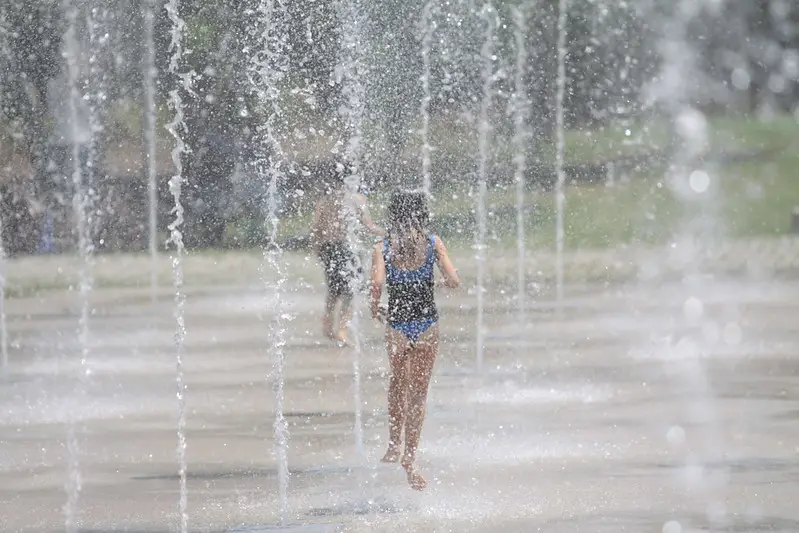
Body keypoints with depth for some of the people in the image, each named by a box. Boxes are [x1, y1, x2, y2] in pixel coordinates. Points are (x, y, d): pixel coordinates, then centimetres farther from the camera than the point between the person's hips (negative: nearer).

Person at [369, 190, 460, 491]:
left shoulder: (383, 248, -4)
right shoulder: (433, 243, -2)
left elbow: (377, 282, -19)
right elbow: (454, 281, -8)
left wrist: (375, 309, -1)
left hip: (397, 325, 0)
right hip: (427, 324, 0)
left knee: (399, 383, 24)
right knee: (419, 392, 7)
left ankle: (394, 446, 25)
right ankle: (409, 458, 3)